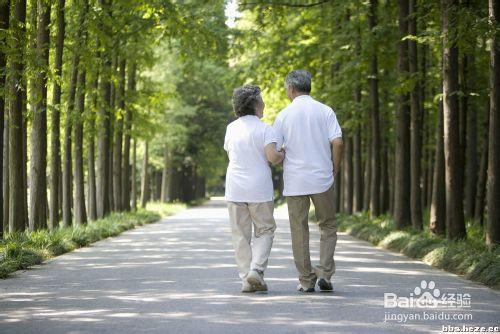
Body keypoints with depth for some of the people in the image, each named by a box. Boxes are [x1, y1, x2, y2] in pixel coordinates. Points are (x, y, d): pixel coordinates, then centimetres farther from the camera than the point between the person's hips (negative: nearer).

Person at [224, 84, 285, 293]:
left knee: (241, 235, 8)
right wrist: (283, 155, 4)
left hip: (235, 189, 3)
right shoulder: (265, 129, -7)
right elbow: (272, 156, -17)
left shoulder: (231, 129, 8)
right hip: (259, 189, -3)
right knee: (265, 230, 10)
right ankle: (256, 270, -8)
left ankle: (246, 279, 5)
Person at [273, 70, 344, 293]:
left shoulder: (284, 115, 0)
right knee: (328, 227, 12)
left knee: (299, 231, 7)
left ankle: (306, 280, 8)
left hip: (294, 182, 0)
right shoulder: (325, 111, 0)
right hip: (322, 179, 0)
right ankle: (325, 273, -2)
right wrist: (334, 170, 4)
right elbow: (337, 142, -9)